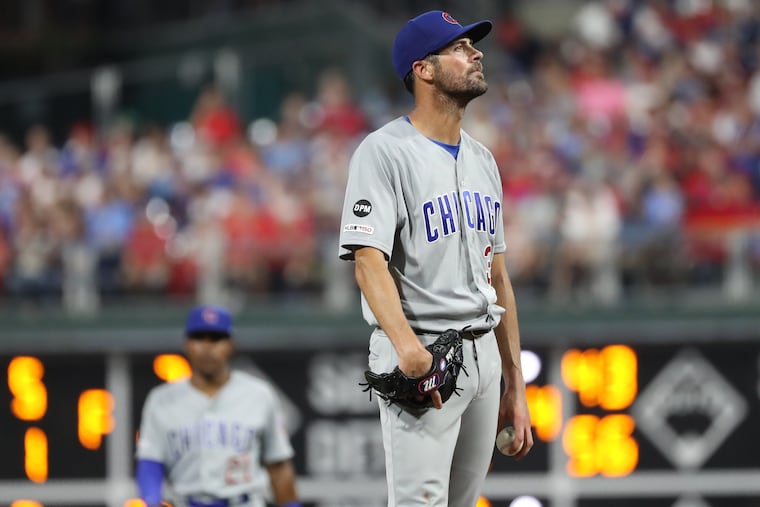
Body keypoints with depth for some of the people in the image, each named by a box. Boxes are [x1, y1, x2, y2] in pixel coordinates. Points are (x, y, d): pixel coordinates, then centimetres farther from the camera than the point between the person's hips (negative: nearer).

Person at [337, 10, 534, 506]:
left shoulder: (482, 160, 17)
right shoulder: (384, 151, -8)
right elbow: (369, 260, -20)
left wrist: (515, 387, 15)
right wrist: (406, 345, -36)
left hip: (483, 353, 8)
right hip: (422, 356, -8)